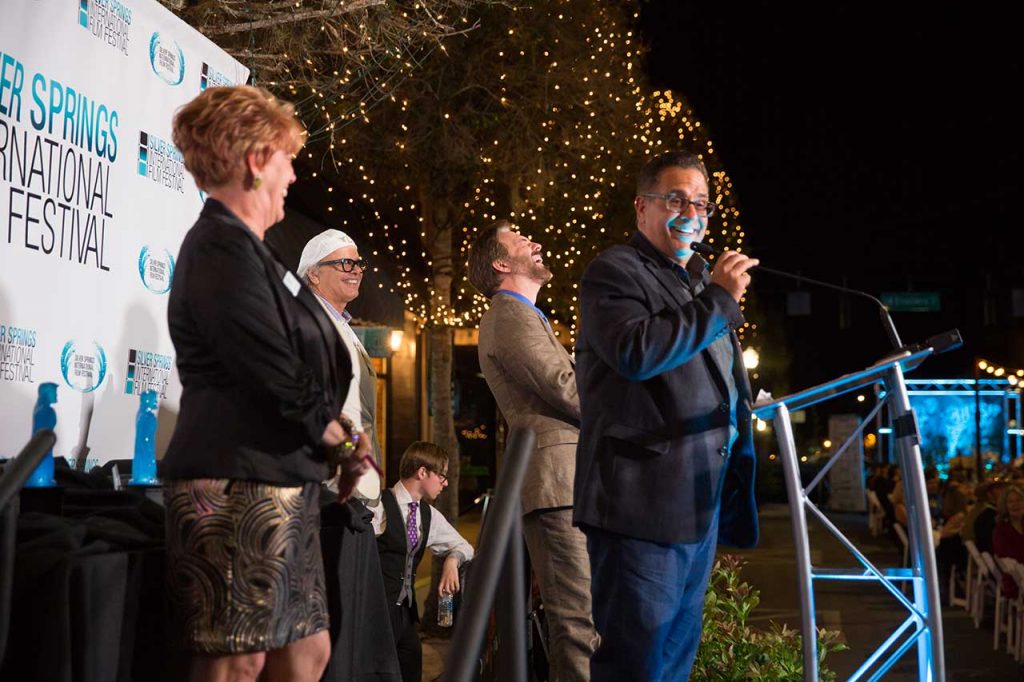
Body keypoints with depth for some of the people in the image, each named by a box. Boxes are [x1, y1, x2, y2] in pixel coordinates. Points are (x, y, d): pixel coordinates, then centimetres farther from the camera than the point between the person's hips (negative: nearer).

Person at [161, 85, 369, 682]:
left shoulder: (245, 251, 18)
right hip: (238, 484, -10)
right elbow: (278, 380, -19)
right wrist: (342, 441, -4)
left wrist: (337, 437, 4)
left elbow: (297, 370, 17)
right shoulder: (223, 250, -14)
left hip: (280, 482, 10)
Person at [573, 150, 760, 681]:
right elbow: (635, 352, -24)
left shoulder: (699, 282, 23)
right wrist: (718, 300, -16)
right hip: (643, 503, -9)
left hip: (702, 503, 9)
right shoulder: (614, 272, -5)